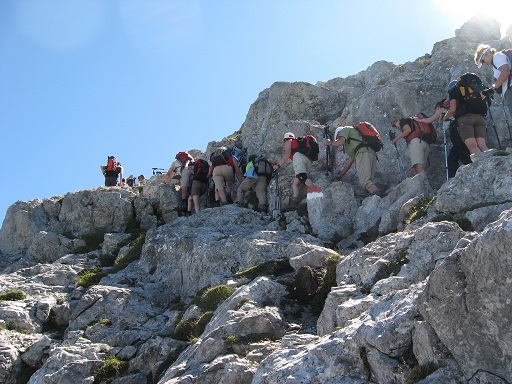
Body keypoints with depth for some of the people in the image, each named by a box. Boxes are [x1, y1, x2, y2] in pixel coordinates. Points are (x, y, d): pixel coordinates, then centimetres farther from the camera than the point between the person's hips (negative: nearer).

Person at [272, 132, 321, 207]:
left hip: (298, 157, -8)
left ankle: (313, 188, -59)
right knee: (295, 183, 9)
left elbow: (287, 153, 3)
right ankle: (294, 201, -9)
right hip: (308, 160, 8)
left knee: (302, 177, -31)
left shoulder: (289, 141, 22)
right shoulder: (298, 143, 44)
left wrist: (279, 165, 4)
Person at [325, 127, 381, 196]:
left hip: (363, 153, -9)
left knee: (364, 181, -22)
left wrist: (330, 143, 21)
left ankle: (377, 194, -43)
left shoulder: (345, 129, 20)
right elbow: (351, 160, 42)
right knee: (367, 180, -1)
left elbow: (341, 142, -1)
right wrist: (340, 175, 46)